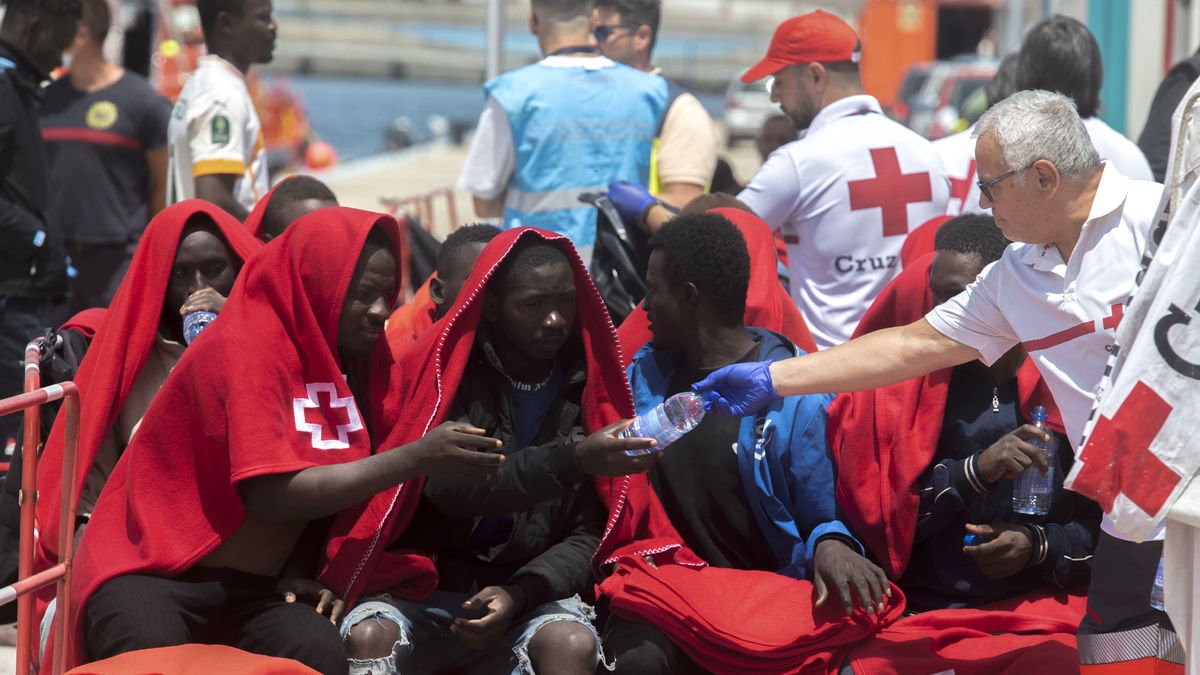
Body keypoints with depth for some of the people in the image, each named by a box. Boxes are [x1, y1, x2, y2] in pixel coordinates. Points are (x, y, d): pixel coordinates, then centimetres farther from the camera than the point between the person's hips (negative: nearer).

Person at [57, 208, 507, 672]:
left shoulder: (359, 357, 5)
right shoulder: (244, 347, -18)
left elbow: (328, 487, 9)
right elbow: (273, 494, -26)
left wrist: (301, 573, -11)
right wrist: (414, 459, -28)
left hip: (252, 582, 6)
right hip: (154, 568, -5)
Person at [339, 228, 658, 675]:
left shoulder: (587, 387, 4)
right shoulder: (445, 370, -2)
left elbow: (589, 534, 2)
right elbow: (449, 487, -19)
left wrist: (519, 595, -18)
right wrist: (572, 459, -32)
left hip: (531, 591, 1)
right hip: (426, 589, -1)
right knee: (367, 636, -33)